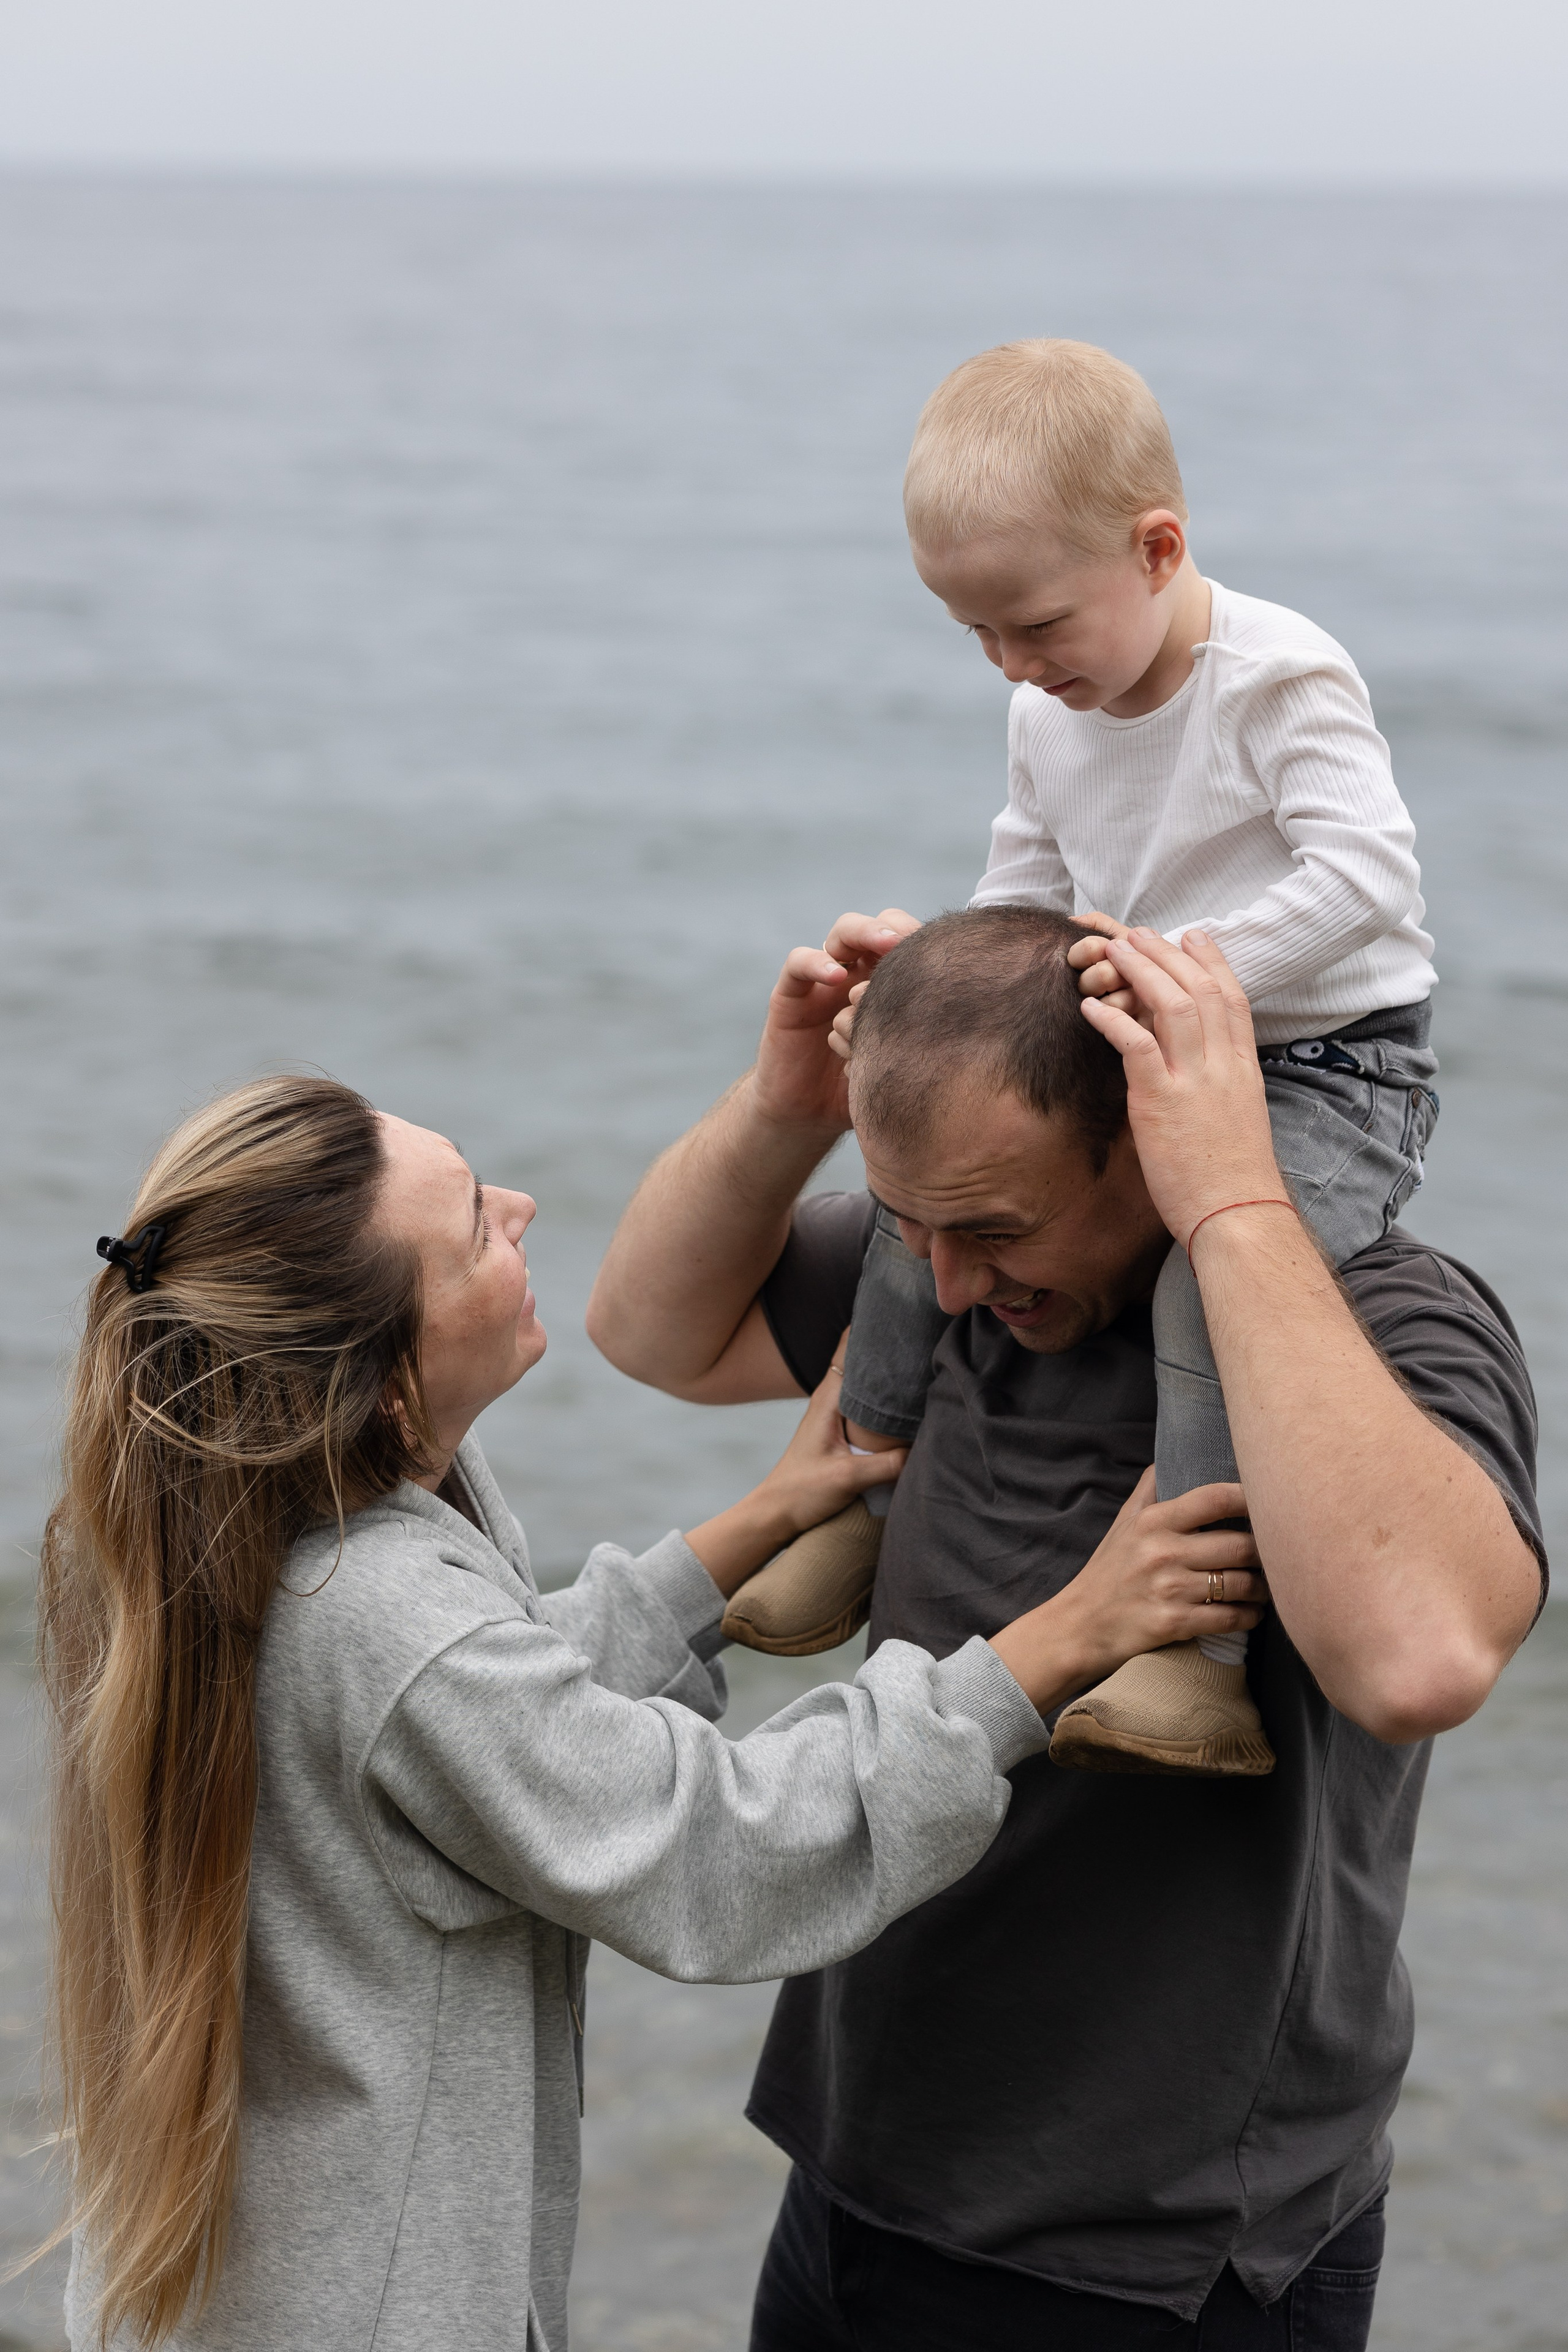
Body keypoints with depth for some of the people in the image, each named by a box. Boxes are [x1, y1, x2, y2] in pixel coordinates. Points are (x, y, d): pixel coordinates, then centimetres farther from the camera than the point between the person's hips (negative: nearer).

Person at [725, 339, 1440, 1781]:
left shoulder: (1283, 680, -17)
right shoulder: (1047, 715, 6)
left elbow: (1367, 870, -26)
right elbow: (1027, 893, 19)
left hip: (1334, 1075, -8)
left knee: (1216, 1264, -33)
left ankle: (1204, 1663, -37)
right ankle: (858, 1512, 17)